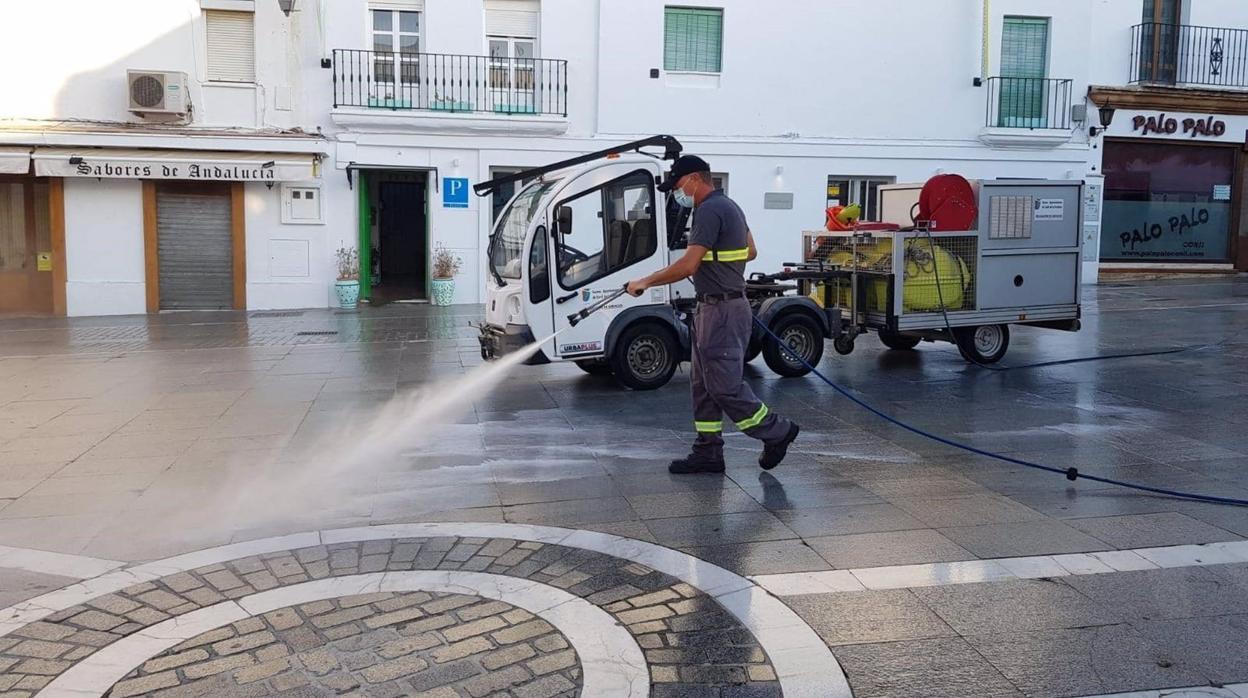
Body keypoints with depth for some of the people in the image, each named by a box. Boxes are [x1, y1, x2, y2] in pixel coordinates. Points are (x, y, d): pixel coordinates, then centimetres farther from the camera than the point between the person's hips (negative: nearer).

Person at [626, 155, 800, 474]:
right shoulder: (729, 206, 16)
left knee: (725, 386, -5)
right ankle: (707, 452, 16)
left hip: (722, 311, -11)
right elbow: (750, 252, 25)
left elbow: (687, 265, -23)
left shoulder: (710, 211, -17)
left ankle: (776, 431, 9)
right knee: (705, 385, 12)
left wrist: (646, 282, -14)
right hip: (712, 308, 11)